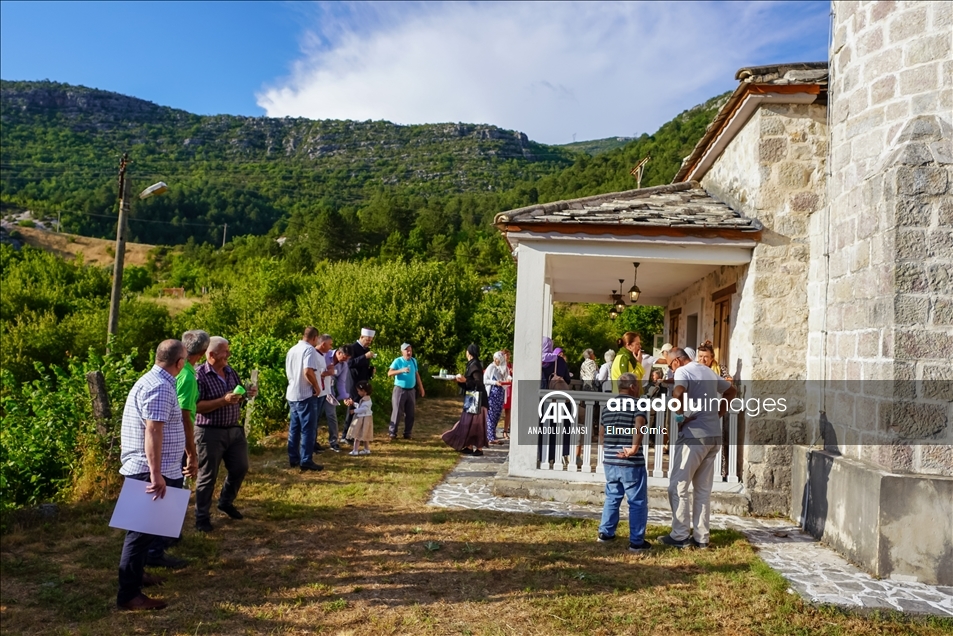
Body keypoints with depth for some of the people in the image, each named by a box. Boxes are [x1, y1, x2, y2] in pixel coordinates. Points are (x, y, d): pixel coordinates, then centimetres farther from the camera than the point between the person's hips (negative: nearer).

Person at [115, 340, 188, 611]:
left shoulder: (155, 381, 13)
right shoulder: (159, 387, -21)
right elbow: (153, 431, -28)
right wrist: (156, 475, -29)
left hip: (152, 471, 11)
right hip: (150, 473, -11)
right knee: (143, 530, -4)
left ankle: (135, 573, 38)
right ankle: (129, 594, 2)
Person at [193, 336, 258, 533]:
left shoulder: (231, 372, 7)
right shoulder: (199, 375, -15)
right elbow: (196, 406, -21)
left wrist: (248, 393, -5)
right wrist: (223, 400, -27)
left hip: (234, 430, 7)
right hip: (210, 432, -7)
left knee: (240, 467, 16)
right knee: (208, 475, 3)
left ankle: (226, 502, 38)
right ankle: (202, 517, 18)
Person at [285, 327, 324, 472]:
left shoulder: (292, 350, 12)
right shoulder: (309, 349, -14)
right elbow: (308, 371, -27)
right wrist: (317, 387, -15)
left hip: (292, 394, 8)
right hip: (306, 395, -8)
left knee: (294, 428, 14)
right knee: (308, 429, -2)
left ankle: (293, 459, 20)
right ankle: (306, 461, -2)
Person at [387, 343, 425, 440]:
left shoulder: (414, 361, 9)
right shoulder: (398, 361, -7)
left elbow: (417, 375, 17)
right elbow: (389, 373, -18)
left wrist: (421, 387, 16)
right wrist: (402, 370, -31)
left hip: (411, 390, 5)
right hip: (400, 390, -5)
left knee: (410, 413, 6)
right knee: (397, 412, -5)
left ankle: (407, 433, 14)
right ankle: (392, 432, 3)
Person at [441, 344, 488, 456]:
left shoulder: (474, 365, -15)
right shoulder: (471, 364, 14)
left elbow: (479, 383, -22)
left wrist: (465, 380, -29)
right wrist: (461, 381, 2)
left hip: (477, 399, -10)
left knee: (475, 422, -7)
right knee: (469, 422, 10)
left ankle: (479, 448, -3)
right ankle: (469, 446, 14)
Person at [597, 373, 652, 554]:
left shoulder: (607, 407, 12)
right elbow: (639, 425, -28)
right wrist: (635, 448, -29)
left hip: (610, 462, 6)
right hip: (631, 464, -6)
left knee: (612, 498, 21)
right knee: (637, 502, 3)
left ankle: (605, 532, 27)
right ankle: (637, 542, 5)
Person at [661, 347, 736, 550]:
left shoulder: (683, 371, -8)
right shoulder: (708, 371, 16)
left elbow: (678, 393, -29)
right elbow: (731, 390, 30)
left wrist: (681, 414, -13)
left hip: (695, 435, -8)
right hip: (714, 436, 8)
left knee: (678, 486, 2)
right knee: (703, 489, 12)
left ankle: (680, 536, 4)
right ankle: (701, 537, 15)